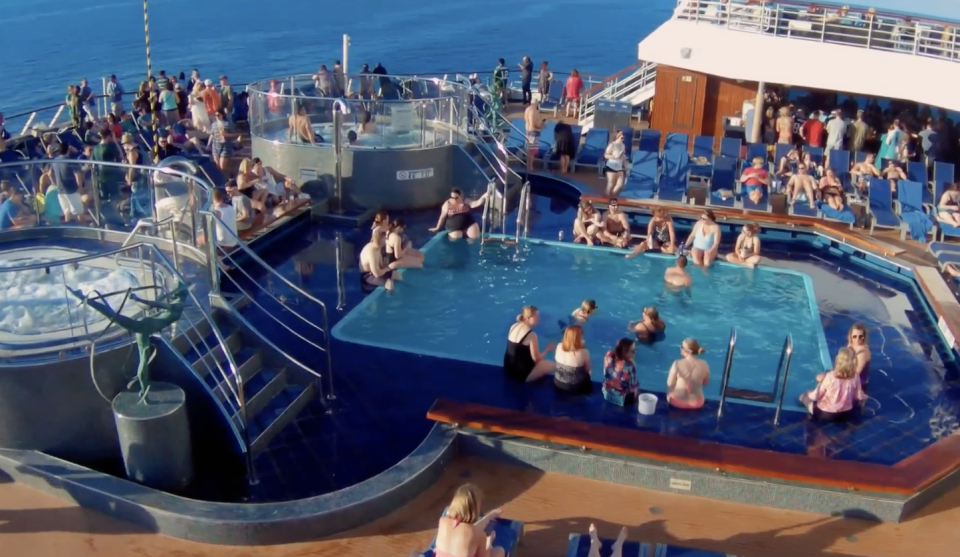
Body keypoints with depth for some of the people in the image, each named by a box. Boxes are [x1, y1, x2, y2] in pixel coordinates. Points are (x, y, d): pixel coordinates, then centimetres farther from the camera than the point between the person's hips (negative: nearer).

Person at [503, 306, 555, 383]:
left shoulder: (513, 326, 1)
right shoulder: (531, 335, -22)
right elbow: (536, 359, -16)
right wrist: (547, 349, 0)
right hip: (520, 374, -8)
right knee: (551, 365, 8)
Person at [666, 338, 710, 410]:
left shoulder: (677, 364, -21)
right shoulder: (704, 365, -13)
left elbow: (670, 383, -11)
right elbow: (705, 382, 5)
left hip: (677, 401, -3)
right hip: (697, 403, 3)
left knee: (669, 389, 34)